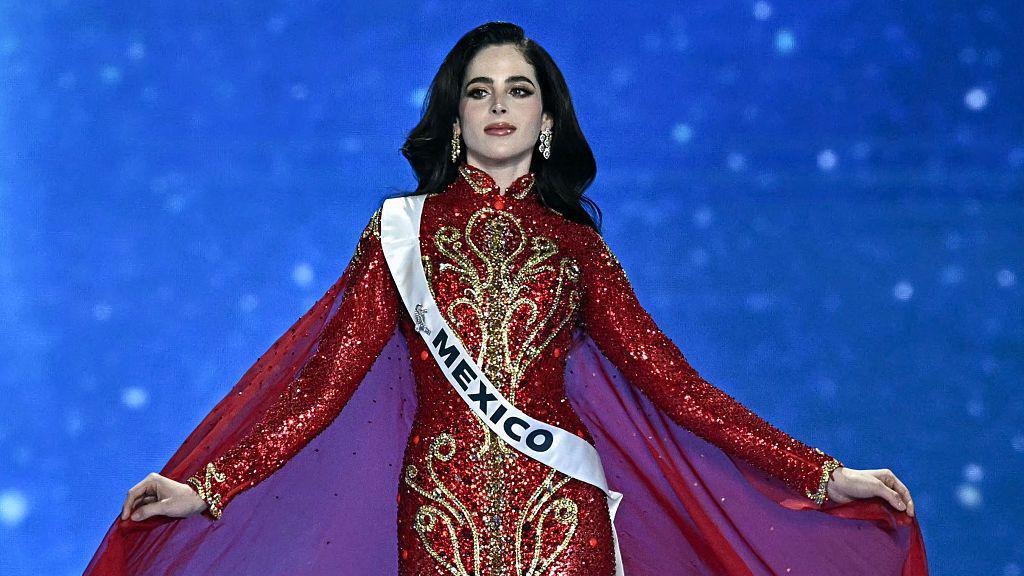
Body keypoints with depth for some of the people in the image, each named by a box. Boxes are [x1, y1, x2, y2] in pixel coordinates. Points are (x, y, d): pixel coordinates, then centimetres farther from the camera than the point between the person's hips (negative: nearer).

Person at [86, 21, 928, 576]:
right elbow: (328, 382, 4)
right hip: (438, 507, 0)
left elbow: (671, 382, 7)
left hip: (558, 507, 1)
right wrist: (209, 487, -7)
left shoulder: (577, 246, 11)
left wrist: (823, 475, 2)